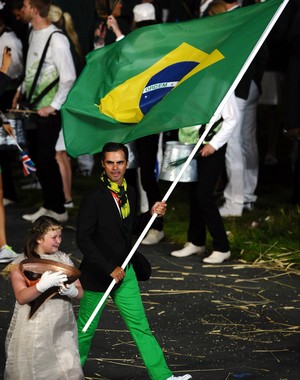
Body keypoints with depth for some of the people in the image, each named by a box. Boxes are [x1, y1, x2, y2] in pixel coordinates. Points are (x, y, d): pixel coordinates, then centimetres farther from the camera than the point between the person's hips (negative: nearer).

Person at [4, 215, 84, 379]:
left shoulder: (63, 259, 9)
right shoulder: (21, 264, -2)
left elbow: (80, 292, 7)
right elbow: (21, 297, -15)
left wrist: (71, 291, -17)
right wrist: (43, 285, -31)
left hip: (62, 330, 3)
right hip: (33, 333, -3)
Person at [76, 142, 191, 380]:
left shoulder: (129, 193, 4)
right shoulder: (93, 198, -19)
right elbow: (83, 239, -21)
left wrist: (152, 214, -2)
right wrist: (110, 269, -20)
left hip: (124, 271, 6)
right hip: (98, 275, -6)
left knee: (140, 326, 6)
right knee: (85, 330, 7)